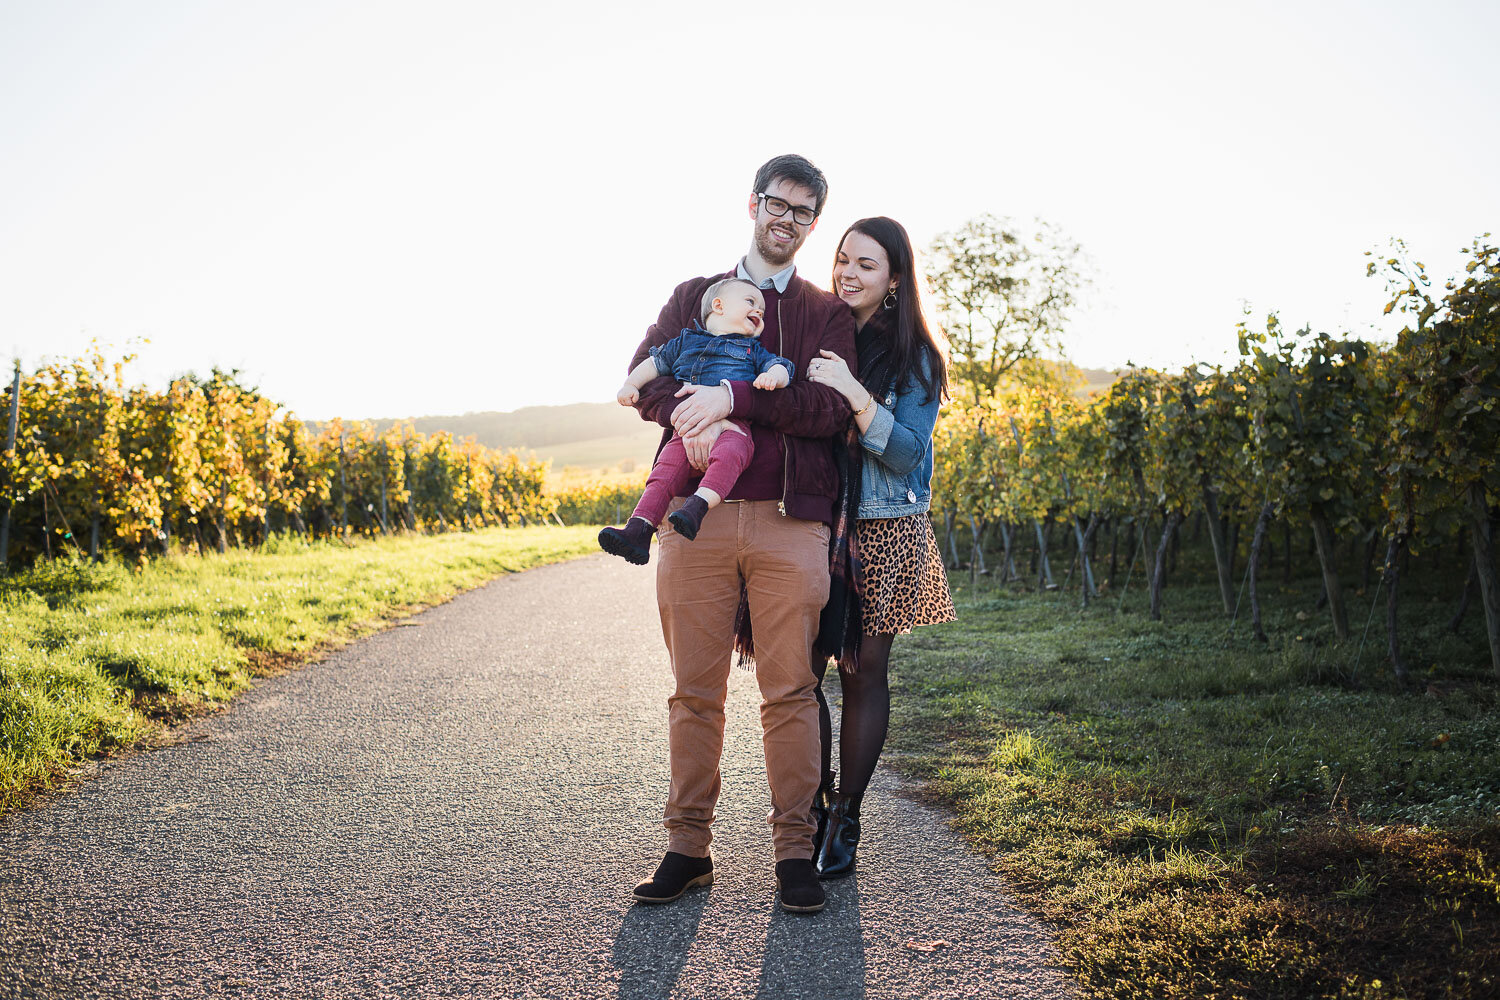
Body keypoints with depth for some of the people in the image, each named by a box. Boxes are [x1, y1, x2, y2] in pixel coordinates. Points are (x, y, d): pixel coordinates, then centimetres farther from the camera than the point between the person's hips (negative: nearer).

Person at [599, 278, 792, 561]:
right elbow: (654, 364, 30)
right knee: (665, 472, -19)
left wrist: (772, 377, -10)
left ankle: (697, 506, -53)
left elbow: (779, 367, 14)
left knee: (728, 454, -36)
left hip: (732, 426, -1)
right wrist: (630, 385, 13)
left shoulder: (753, 349, 27)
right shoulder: (685, 341, 28)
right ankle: (638, 529, -25)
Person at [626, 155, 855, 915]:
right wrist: (685, 412, -16)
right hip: (697, 512, 1)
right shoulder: (694, 297, 18)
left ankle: (795, 851, 10)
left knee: (790, 690, 1)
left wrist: (734, 397, -14)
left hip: (791, 521, 0)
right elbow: (642, 381, 6)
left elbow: (832, 410, -2)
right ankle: (687, 846, 12)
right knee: (695, 690, 3)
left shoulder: (828, 314, 14)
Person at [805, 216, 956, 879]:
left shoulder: (913, 357, 0)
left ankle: (845, 822, 15)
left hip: (882, 534, -2)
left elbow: (906, 453, -10)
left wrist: (853, 392, -21)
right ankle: (816, 806, 17)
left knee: (863, 674, 2)